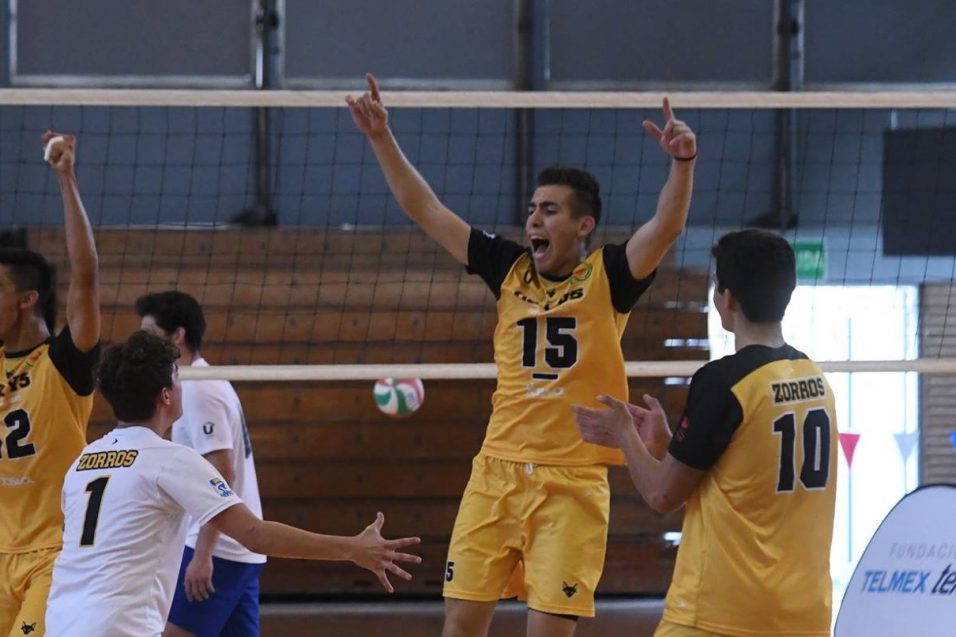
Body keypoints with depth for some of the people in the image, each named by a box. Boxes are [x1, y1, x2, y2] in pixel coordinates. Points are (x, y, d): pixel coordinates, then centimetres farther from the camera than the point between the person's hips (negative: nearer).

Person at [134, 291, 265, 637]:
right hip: (241, 552, 10)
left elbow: (222, 474, -20)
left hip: (217, 549, -10)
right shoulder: (207, 384, 18)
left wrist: (202, 554, -23)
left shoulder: (199, 390, -12)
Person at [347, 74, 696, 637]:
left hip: (572, 480, -4)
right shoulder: (510, 270, 8)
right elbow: (424, 209, 9)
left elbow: (667, 227, -19)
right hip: (498, 469, 4)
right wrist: (382, 137, 2)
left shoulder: (608, 277, -2)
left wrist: (683, 163, -36)